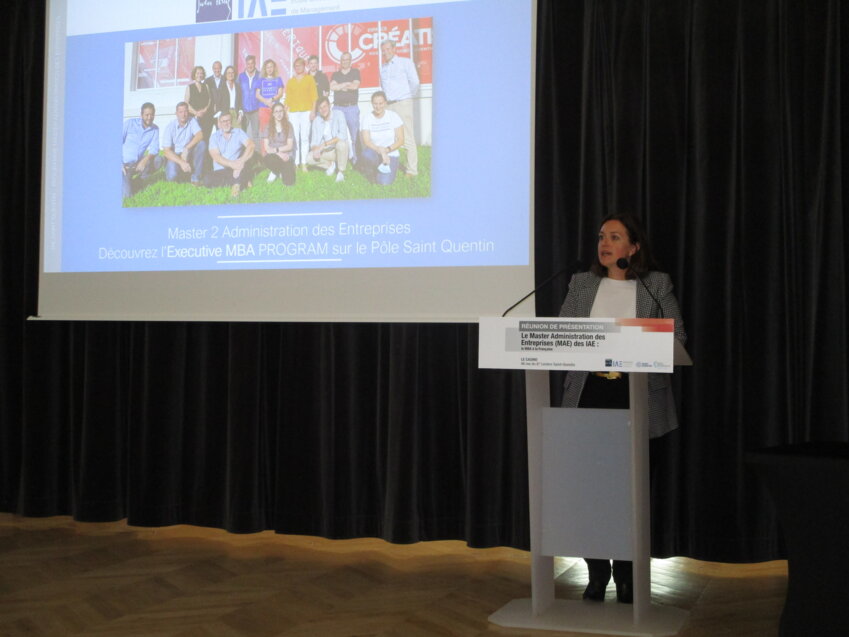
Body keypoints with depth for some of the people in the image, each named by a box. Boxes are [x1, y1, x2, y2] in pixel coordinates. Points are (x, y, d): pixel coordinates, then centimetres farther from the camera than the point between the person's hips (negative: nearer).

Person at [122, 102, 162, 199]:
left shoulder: (155, 129, 1)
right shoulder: (130, 123, -7)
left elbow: (154, 149, -9)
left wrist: (145, 160, -30)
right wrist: (120, 164, -16)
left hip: (138, 163, 4)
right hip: (124, 164, -4)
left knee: (158, 160, -22)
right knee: (125, 195, -25)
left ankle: (141, 180, 0)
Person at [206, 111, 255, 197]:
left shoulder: (238, 132, 5)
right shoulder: (214, 137, 4)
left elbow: (251, 145, -13)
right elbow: (216, 156, -11)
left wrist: (242, 161, -31)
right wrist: (232, 164, -28)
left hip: (236, 169, 0)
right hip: (220, 171, 0)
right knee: (209, 180, -31)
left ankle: (236, 184, -33)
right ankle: (241, 181, -20)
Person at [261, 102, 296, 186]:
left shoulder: (288, 126, 2)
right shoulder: (268, 127, 2)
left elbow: (289, 146, 0)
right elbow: (267, 148, -3)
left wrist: (276, 149, -11)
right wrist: (279, 154, -16)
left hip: (286, 156, 0)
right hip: (272, 156, 0)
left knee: (289, 182, -24)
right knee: (266, 160, -40)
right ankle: (276, 171, -3)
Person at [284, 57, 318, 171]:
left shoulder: (309, 78, 10)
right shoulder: (290, 81, 15)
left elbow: (314, 95, 5)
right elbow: (288, 97, 13)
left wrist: (313, 110, -3)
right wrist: (285, 111, 4)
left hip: (306, 110, -2)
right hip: (293, 111, 2)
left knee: (305, 137, -6)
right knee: (295, 137, -5)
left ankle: (304, 163, -6)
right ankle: (295, 162, -4)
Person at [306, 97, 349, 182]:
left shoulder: (338, 115, -14)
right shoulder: (316, 121, 0)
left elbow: (343, 135, -28)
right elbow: (314, 141, -1)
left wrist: (324, 144, -32)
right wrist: (315, 149, -26)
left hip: (339, 149, -4)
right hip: (326, 151, 4)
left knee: (341, 143, -37)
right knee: (309, 158, -19)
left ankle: (341, 172, -16)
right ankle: (330, 164, 9)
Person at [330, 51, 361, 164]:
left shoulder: (355, 72, 11)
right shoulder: (335, 74, 16)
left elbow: (355, 86, -6)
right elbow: (332, 87, -3)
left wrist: (340, 86, 0)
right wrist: (347, 84, -6)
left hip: (352, 107, -2)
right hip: (338, 107, 2)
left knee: (355, 134, -6)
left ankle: (356, 158, -2)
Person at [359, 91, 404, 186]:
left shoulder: (394, 116, -3)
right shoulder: (366, 118, -5)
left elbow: (401, 140, -4)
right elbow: (366, 142, -13)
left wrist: (387, 149, -20)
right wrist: (381, 151, -29)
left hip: (391, 154, 0)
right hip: (375, 153, 0)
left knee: (384, 182, -25)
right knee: (368, 153, -37)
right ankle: (370, 171, -5)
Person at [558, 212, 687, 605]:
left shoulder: (657, 285, 6)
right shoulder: (581, 284, 13)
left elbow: (677, 337, 3)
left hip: (637, 397, -2)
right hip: (589, 393, 2)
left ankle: (627, 577, 15)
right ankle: (597, 574, 12)